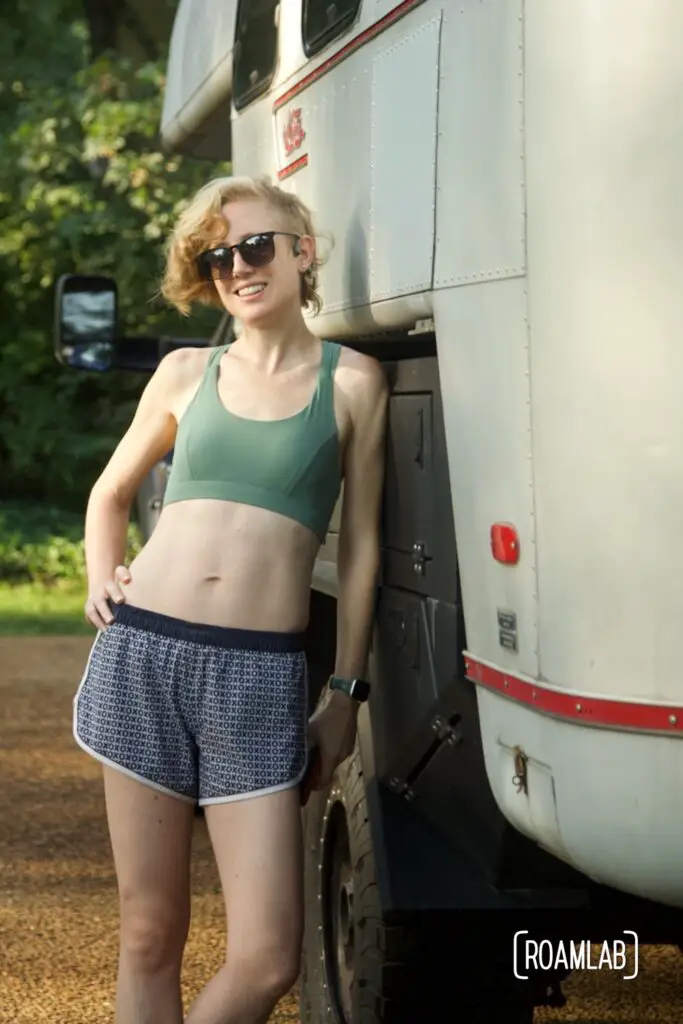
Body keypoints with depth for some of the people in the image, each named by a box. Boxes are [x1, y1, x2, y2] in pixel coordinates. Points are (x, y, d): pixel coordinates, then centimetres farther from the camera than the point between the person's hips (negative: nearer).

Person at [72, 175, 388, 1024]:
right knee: (149, 936, 4)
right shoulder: (187, 374, 12)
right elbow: (111, 491, 27)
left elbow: (360, 546, 8)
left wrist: (345, 692, 6)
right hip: (142, 654, 2)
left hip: (260, 676, -2)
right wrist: (100, 575, 9)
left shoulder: (351, 381, 6)